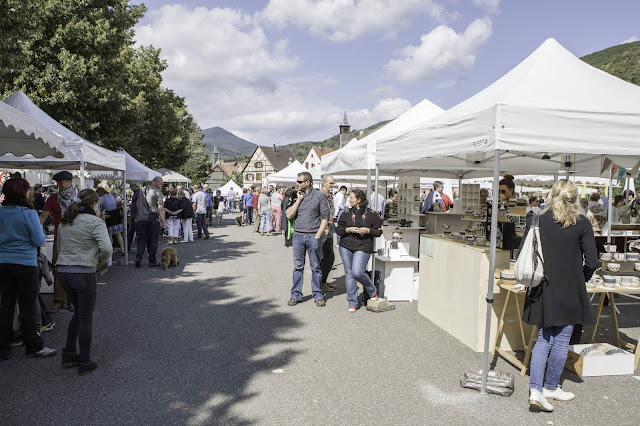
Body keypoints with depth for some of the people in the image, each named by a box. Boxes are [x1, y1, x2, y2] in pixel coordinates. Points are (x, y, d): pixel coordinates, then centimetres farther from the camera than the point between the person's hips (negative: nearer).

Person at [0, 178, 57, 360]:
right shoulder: (28, 213, -14)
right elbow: (39, 240, -12)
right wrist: (41, 230, 6)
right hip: (25, 264, -5)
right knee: (28, 306, 4)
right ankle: (34, 346, 13)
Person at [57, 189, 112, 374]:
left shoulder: (66, 221, 11)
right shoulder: (95, 222, -11)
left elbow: (60, 241, 22)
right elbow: (107, 248, -23)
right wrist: (100, 260, -5)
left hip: (63, 271, 7)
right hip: (83, 274, -7)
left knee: (79, 312, 25)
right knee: (86, 318, 6)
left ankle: (69, 354, 29)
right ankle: (84, 362, 14)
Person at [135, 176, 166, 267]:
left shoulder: (142, 190, 12)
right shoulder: (158, 193, -9)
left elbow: (138, 204, 20)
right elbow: (160, 208, -14)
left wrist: (137, 216, 30)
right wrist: (163, 220, -9)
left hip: (142, 219, 5)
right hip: (153, 220, -5)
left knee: (142, 239, 12)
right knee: (153, 241, 2)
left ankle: (138, 257, -3)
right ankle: (152, 262, 7)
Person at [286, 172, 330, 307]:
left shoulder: (319, 196, 0)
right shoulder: (296, 196, 9)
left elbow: (325, 217, -1)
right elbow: (289, 215, 0)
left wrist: (318, 235, -7)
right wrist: (298, 200, -5)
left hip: (313, 236, -2)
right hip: (298, 235, 3)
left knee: (315, 267, 4)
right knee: (298, 267, 6)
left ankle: (318, 295, 14)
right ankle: (296, 295, 15)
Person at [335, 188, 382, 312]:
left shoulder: (372, 214, 1)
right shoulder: (346, 214, 8)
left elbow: (379, 231, 5)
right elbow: (338, 229, 9)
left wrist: (368, 230, -13)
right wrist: (348, 229, -8)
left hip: (363, 247, -4)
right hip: (346, 247, 4)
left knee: (357, 272, -18)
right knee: (349, 274, 4)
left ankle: (372, 292, 12)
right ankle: (352, 303, 15)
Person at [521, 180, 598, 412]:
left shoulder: (536, 221, -3)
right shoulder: (582, 224, -8)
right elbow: (591, 262, -9)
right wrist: (580, 279, 9)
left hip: (542, 291, 2)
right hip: (569, 292, -2)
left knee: (543, 339, 13)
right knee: (561, 340, 12)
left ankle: (535, 389, 2)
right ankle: (551, 387, 26)